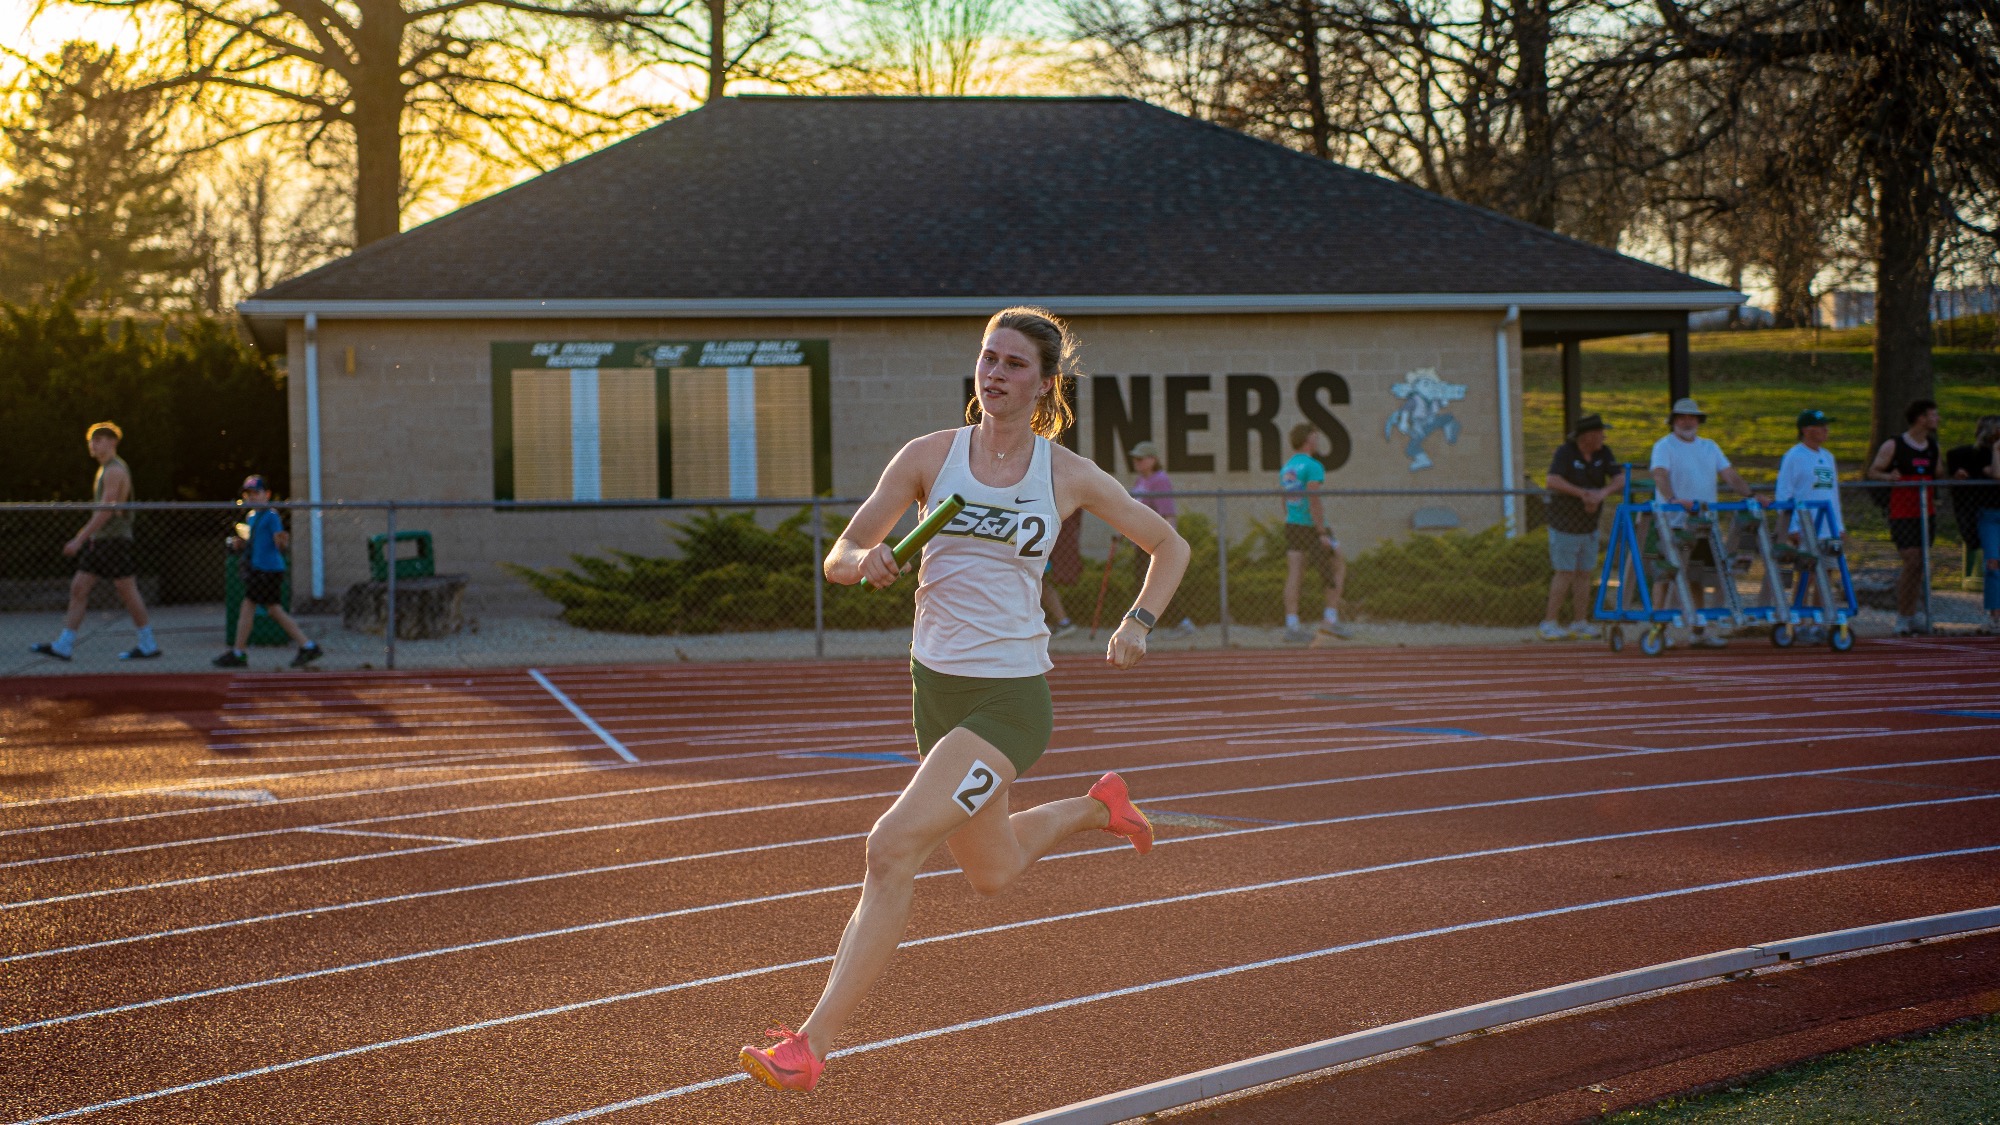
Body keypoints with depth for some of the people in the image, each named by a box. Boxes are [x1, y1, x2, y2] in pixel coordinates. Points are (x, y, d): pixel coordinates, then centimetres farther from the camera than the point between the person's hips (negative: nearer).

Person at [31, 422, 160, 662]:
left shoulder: (115, 471, -13)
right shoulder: (106, 470, 18)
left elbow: (105, 511, -19)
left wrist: (80, 539, -21)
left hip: (114, 540, -10)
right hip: (100, 542, 10)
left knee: (127, 592, -4)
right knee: (78, 588, 3)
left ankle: (148, 645, 4)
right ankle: (63, 646, 0)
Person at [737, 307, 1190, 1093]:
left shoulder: (1069, 476, -3)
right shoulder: (929, 456, 0)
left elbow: (1168, 545, 11)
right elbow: (838, 559, -2)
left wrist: (1139, 622, -4)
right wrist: (862, 559, -25)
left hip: (1010, 697, -5)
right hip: (936, 684, 5)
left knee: (892, 849, -21)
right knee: (991, 875, 21)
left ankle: (812, 1044, -17)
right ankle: (1097, 806, 52)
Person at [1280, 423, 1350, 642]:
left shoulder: (1286, 468, 13)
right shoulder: (1313, 467, -13)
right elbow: (1313, 501, -20)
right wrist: (1322, 533, -20)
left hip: (1292, 526, 7)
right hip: (1311, 526, -7)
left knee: (1294, 575, 2)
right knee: (1338, 565, 8)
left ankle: (1291, 625, -4)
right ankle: (1330, 618, 3)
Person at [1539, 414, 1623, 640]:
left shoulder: (1603, 453, -2)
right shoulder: (1565, 453, -17)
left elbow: (1620, 479, -9)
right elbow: (1552, 481, -31)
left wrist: (1602, 493, -28)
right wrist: (1582, 493, -37)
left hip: (1589, 525, 6)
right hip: (1565, 525, -6)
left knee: (1584, 573, 8)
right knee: (1565, 573, -6)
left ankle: (1580, 622, 14)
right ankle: (1549, 624, 0)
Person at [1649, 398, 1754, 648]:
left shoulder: (1709, 447, 17)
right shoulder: (1664, 446, -2)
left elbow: (1730, 474, 11)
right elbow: (1660, 474, -19)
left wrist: (1749, 496, -4)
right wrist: (1672, 499, -37)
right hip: (1673, 522, -6)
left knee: (1698, 577, 8)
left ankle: (1698, 628, 12)